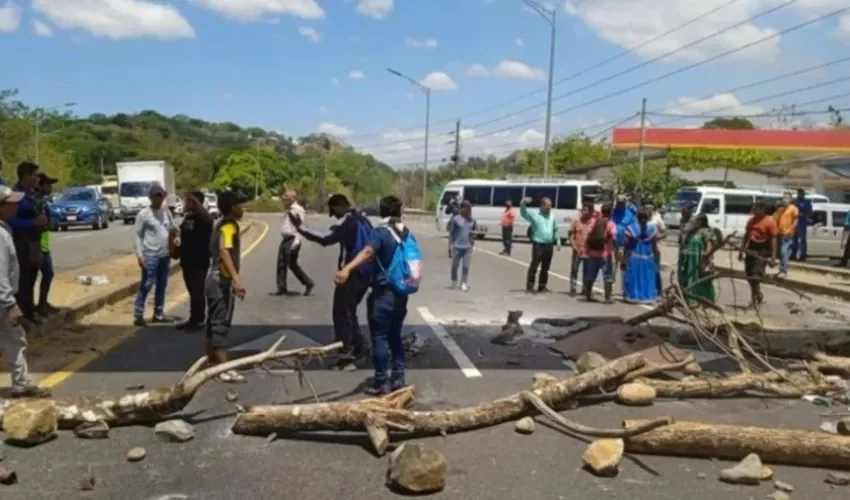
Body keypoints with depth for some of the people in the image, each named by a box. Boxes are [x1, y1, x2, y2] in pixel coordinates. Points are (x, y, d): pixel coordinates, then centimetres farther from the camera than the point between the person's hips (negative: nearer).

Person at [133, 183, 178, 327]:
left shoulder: (167, 212, 10)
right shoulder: (144, 214, -6)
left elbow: (173, 229, 17)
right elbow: (137, 234, -7)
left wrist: (175, 236, -5)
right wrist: (139, 254, -14)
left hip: (165, 255, 6)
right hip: (151, 255, -6)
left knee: (162, 285, 12)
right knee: (146, 285, -7)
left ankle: (158, 314, 22)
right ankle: (138, 316, -4)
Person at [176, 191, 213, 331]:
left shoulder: (203, 219, -12)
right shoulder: (187, 218, 14)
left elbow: (209, 219, -37)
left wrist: (196, 201, -36)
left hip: (199, 262, -8)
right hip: (188, 261, 8)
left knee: (198, 291, -2)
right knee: (192, 291, 14)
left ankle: (199, 320, 6)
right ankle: (193, 319, 23)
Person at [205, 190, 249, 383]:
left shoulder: (220, 224, 14)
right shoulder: (229, 226, -16)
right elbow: (224, 252, -33)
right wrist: (236, 278, -44)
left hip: (214, 279, 10)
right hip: (222, 281, -10)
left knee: (213, 322, 15)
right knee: (221, 324, -9)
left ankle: (211, 363, 23)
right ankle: (225, 370, -8)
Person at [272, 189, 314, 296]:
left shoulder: (298, 209, -11)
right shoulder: (287, 210, 15)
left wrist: (297, 241, -25)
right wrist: (283, 237, 17)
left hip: (292, 239, -9)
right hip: (285, 239, 9)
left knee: (292, 264, -5)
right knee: (281, 264, 7)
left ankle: (309, 283, 9)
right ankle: (281, 288, 13)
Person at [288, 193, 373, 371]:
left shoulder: (347, 221, -13)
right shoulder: (363, 219, 14)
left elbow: (325, 240, -21)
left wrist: (300, 228, -19)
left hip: (352, 272, -9)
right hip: (366, 272, 9)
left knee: (341, 313, -3)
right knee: (349, 311, 22)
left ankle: (346, 356, -6)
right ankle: (360, 347, 25)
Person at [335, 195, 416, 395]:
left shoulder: (381, 232, -12)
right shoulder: (408, 234, 10)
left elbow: (367, 252, -32)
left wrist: (347, 269, -47)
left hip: (384, 292, -7)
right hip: (401, 293, 7)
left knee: (379, 337, -1)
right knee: (395, 335, 17)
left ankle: (382, 382, 1)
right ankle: (398, 378, 20)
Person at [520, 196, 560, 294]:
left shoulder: (552, 216, 15)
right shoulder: (534, 214, -2)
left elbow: (555, 230, 24)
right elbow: (523, 213, -18)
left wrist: (558, 241, 17)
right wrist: (523, 203, -36)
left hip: (549, 245, 6)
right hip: (538, 245, -6)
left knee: (545, 267, 11)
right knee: (534, 266, -8)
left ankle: (542, 287, 20)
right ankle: (529, 287, -5)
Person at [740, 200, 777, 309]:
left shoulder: (770, 222, -9)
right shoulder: (751, 220, 9)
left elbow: (773, 240, -9)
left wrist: (771, 256, -12)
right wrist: (741, 250, 16)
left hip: (762, 250, -6)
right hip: (751, 248, 7)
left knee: (756, 276, -10)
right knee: (749, 275, 11)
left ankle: (754, 299, 2)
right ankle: (759, 295, 31)